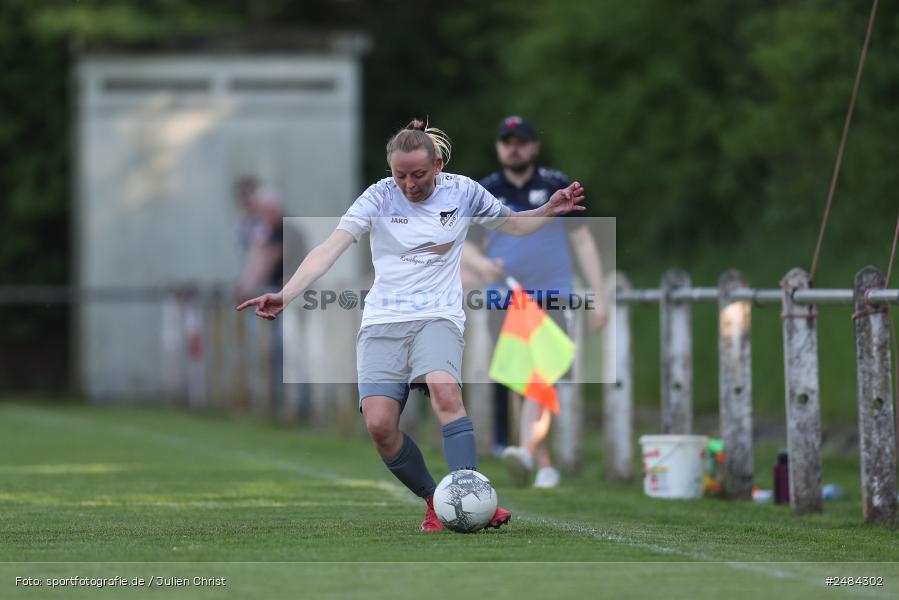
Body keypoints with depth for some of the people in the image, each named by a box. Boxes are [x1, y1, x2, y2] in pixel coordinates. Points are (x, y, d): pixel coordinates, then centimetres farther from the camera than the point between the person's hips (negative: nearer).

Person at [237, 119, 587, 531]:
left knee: (445, 391, -32)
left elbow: (513, 225, 24)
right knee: (379, 424, -17)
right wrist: (285, 295, -22)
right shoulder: (379, 197, 0)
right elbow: (330, 248, -9)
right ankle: (434, 501, 3)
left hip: (437, 316, -1)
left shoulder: (462, 192, 5)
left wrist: (550, 211, 4)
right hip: (382, 322, 1)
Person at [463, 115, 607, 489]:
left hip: (551, 298, -3)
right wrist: (481, 264, -12)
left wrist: (598, 295, -1)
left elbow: (582, 240, 6)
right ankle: (544, 465, 9)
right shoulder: (485, 192, 9)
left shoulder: (555, 186, 5)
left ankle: (526, 451, -36)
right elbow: (466, 247, 12)